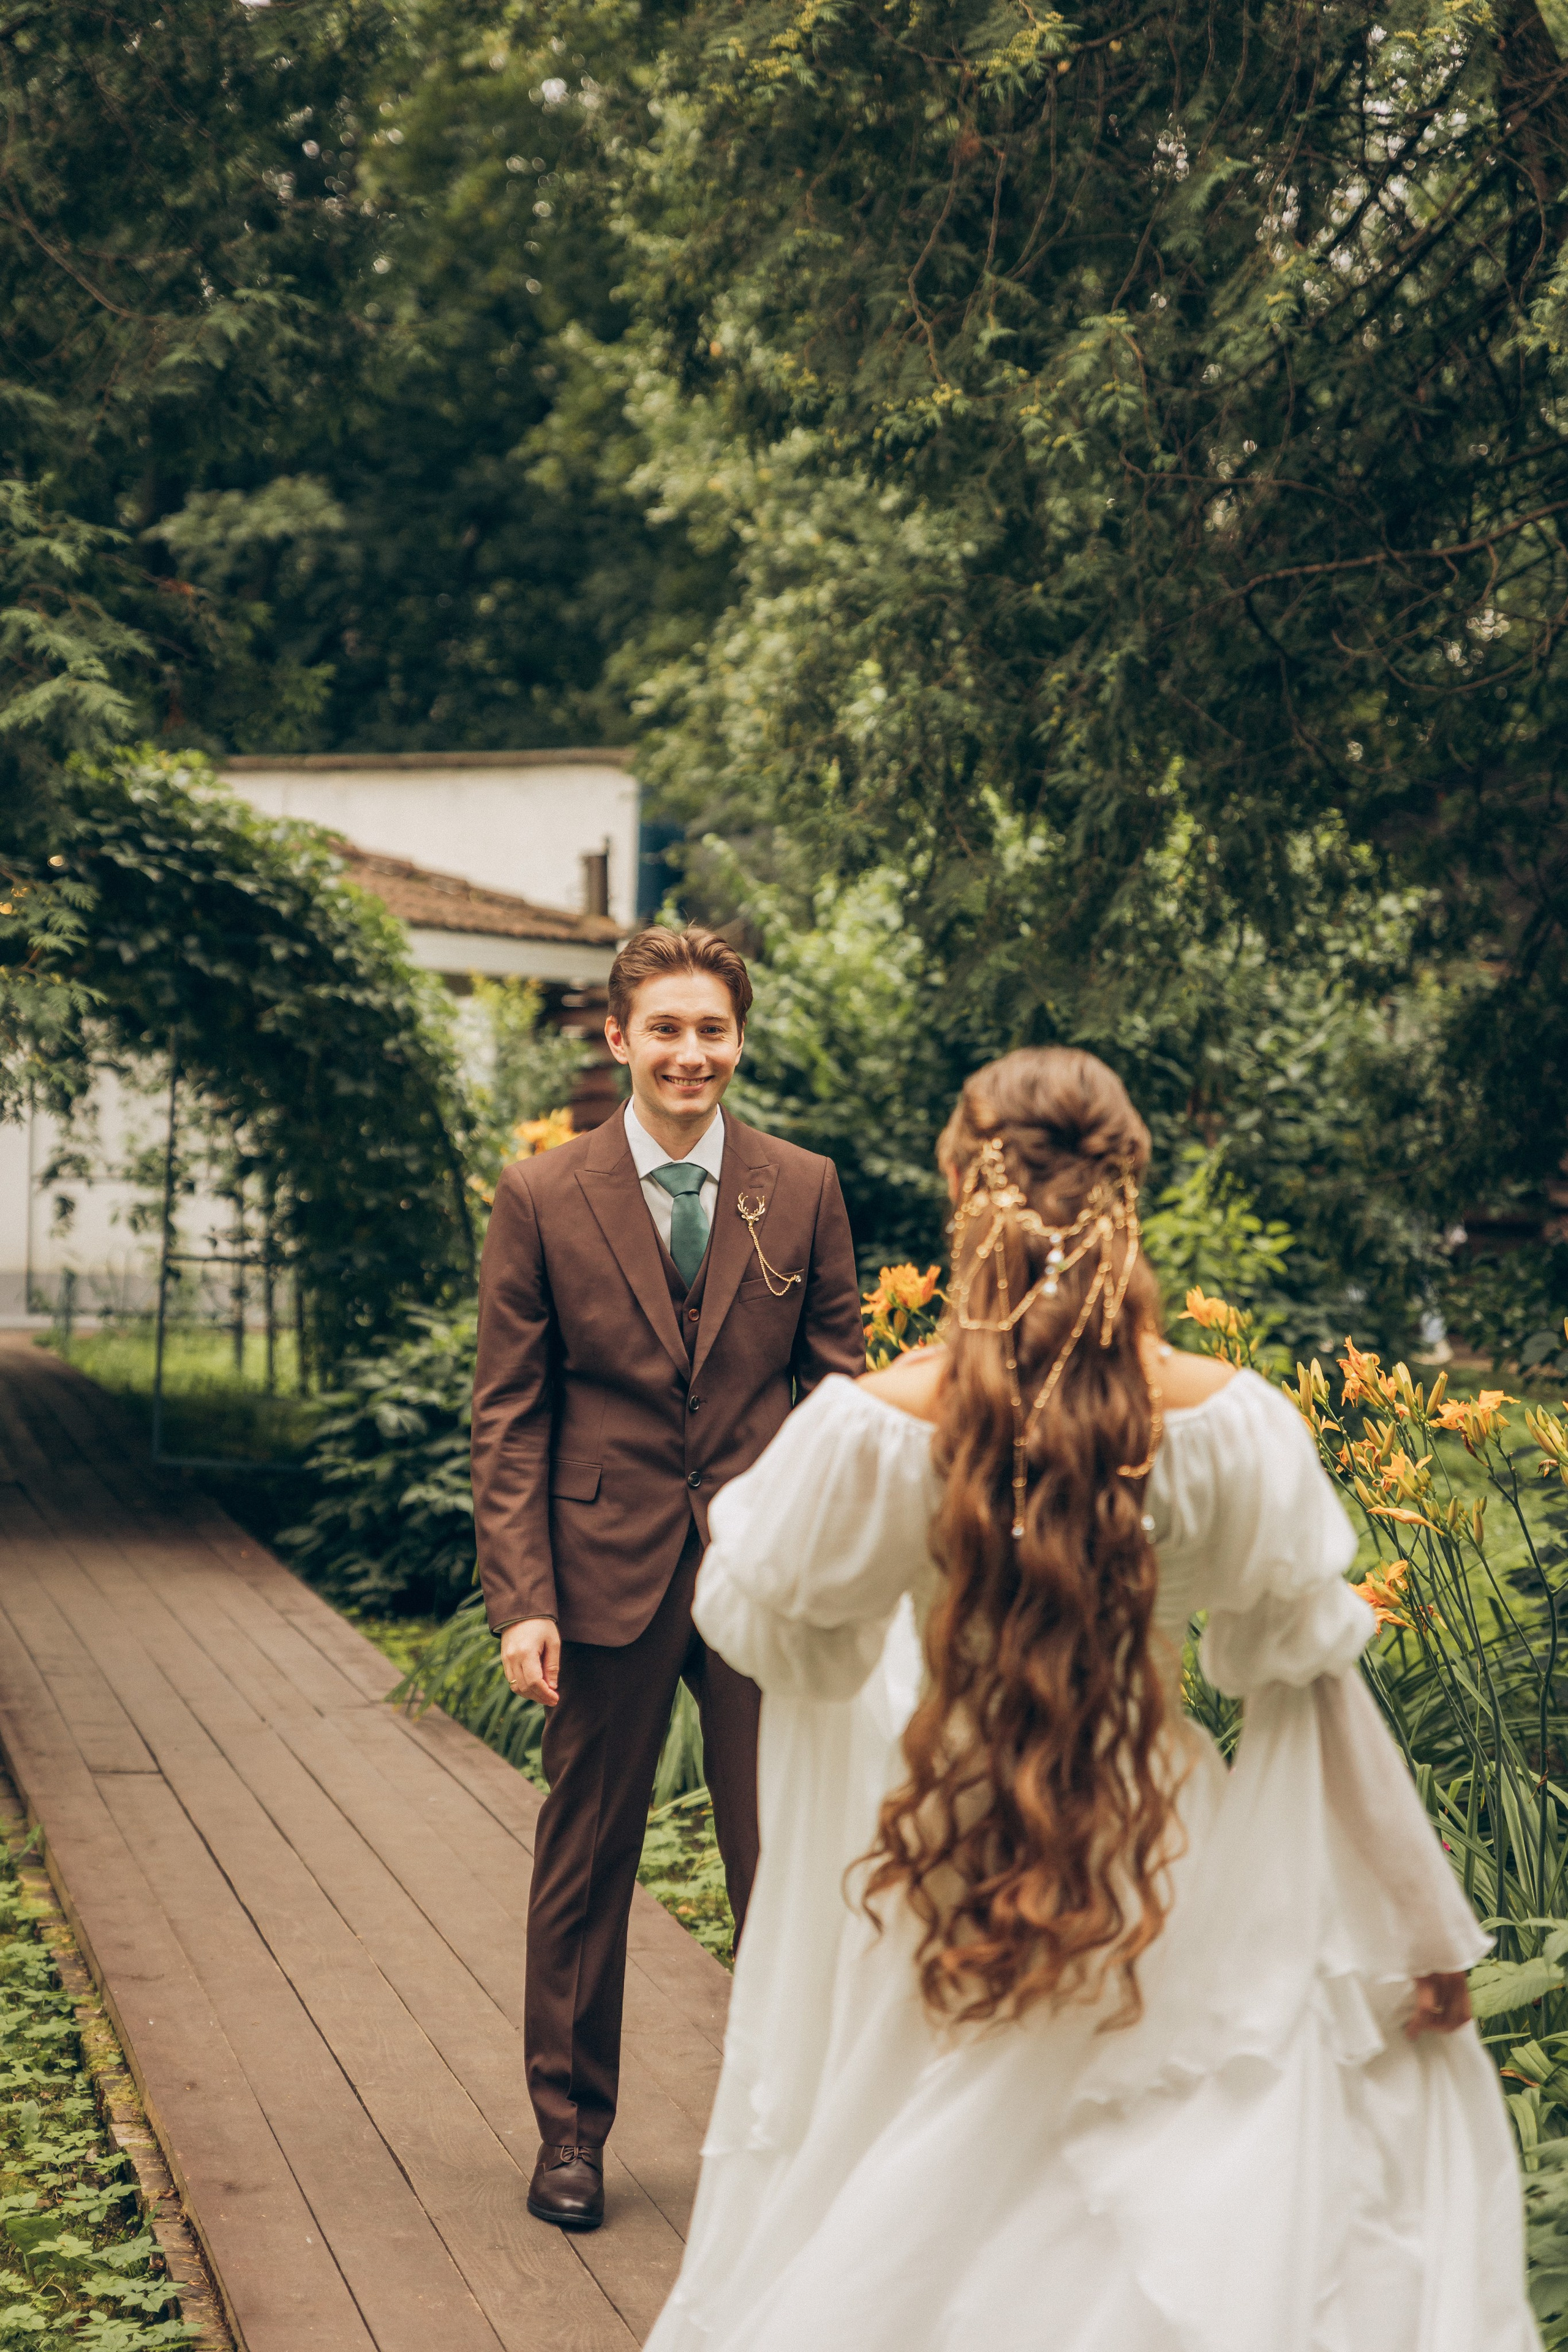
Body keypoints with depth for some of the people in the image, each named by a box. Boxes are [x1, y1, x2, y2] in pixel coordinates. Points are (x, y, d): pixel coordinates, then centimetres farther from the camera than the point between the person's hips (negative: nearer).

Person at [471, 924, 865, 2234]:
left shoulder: (804, 1191, 3)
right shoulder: (543, 1200, -1)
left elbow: (837, 1382, 7)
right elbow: (509, 1419, -1)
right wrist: (522, 1602, -9)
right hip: (608, 1572, -1)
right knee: (585, 1866, 11)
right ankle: (572, 2130, 27)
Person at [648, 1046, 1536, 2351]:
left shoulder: (872, 1426, -18)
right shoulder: (1226, 1424, -17)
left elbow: (747, 1609, 0)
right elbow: (1313, 1679, -8)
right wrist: (1430, 1931, 4)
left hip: (930, 1875, 1)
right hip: (1160, 1893, -1)